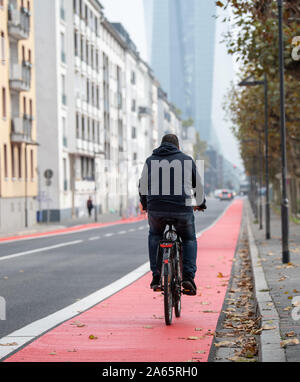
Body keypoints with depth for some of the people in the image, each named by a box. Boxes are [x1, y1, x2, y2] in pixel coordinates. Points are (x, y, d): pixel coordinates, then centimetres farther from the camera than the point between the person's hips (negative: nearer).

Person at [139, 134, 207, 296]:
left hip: (156, 209, 1)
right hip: (182, 209, -1)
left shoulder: (151, 160, 15)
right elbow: (198, 186, 22)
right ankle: (188, 276, 3)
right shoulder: (187, 160, 14)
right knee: (189, 239, 23)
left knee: (155, 235, 30)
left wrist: (145, 204, 42)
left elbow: (143, 187, 23)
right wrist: (200, 203, 41)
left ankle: (156, 275, 20)